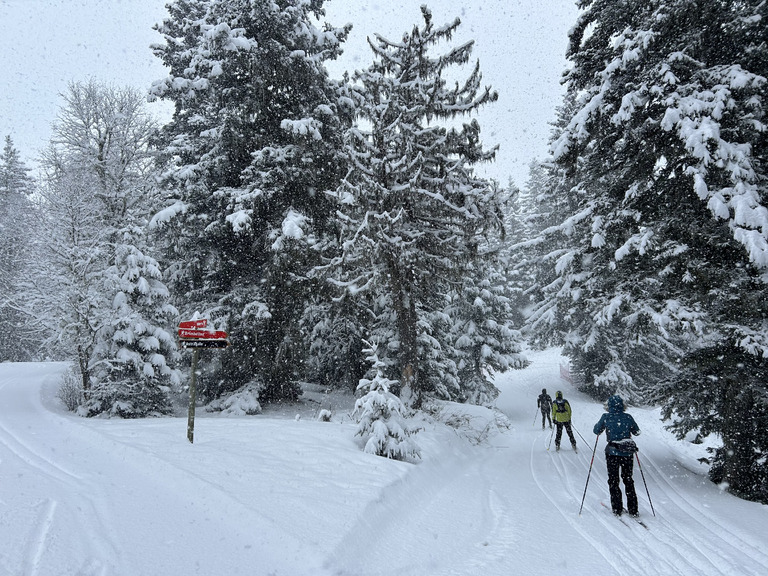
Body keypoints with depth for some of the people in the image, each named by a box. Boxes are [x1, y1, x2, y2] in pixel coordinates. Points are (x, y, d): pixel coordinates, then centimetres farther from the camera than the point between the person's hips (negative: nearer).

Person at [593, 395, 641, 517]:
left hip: (613, 452, -3)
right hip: (628, 452, 3)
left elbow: (597, 431, 2)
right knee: (628, 480, 16)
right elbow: (637, 432, 10)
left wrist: (603, 424, 21)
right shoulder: (628, 417, -4)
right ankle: (633, 510, 17)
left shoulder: (606, 417, -9)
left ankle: (617, 509, 10)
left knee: (613, 480, 11)